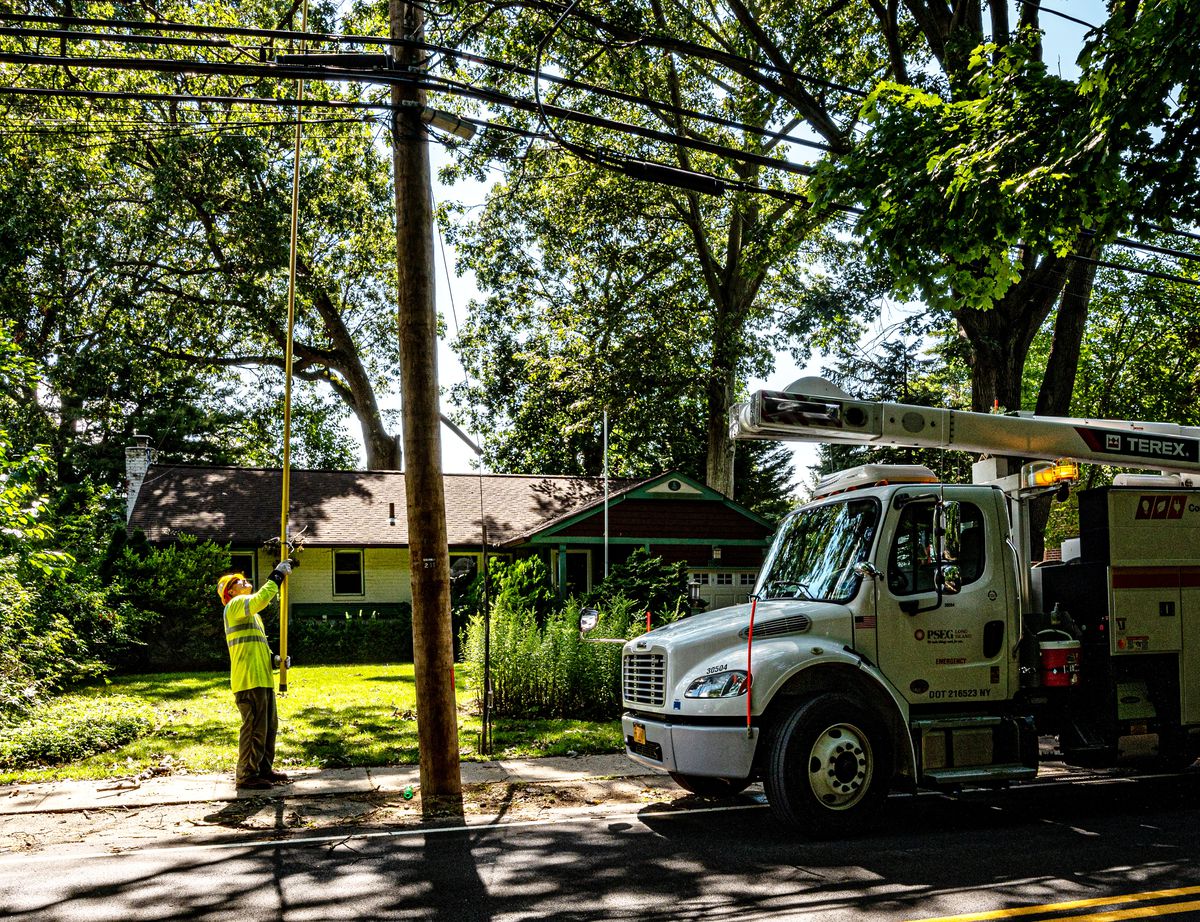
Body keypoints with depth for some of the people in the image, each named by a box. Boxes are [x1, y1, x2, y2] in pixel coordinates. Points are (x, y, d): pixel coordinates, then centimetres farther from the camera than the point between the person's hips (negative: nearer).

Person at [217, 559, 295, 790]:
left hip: (262, 678, 10)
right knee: (255, 728, -8)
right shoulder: (235, 604, -5)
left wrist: (274, 658, 11)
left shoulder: (249, 612, 26)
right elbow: (260, 599, -27)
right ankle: (246, 775, -1)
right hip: (248, 679, -10)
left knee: (270, 726, 14)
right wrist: (278, 574, -18)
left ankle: (264, 769, 24)